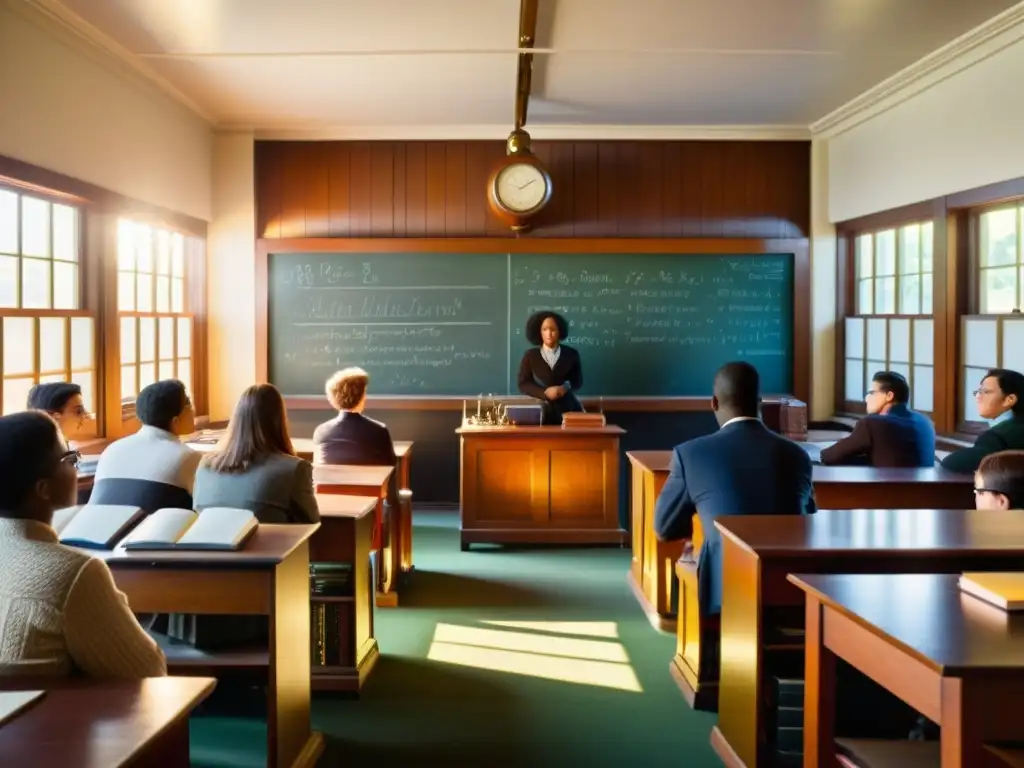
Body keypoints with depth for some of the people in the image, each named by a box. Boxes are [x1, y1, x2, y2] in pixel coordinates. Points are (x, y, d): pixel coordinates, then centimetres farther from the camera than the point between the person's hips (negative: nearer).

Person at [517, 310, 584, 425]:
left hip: (569, 410, 1)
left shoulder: (571, 354, 6)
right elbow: (523, 384, 3)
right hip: (543, 411, -1)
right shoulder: (530, 356, 4)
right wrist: (545, 392, -13)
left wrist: (566, 387, -11)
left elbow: (578, 381, 12)